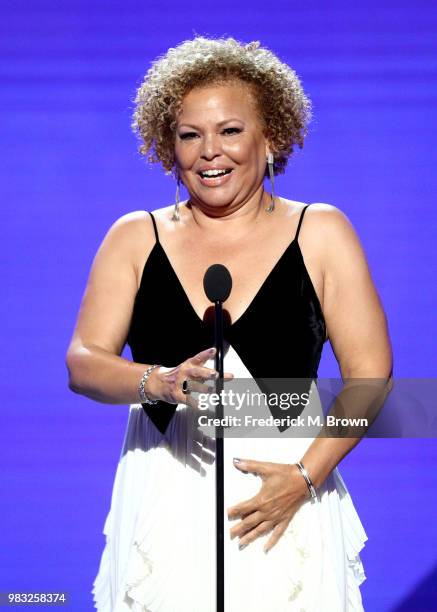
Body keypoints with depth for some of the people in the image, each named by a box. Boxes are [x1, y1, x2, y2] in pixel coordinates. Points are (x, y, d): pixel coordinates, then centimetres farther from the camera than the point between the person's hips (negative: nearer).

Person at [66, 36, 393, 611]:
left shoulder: (320, 232, 4)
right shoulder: (136, 238, 8)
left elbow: (369, 373, 1)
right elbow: (83, 364, 1)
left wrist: (306, 476, -10)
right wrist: (161, 382, -18)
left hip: (287, 501, -1)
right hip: (165, 503, 1)